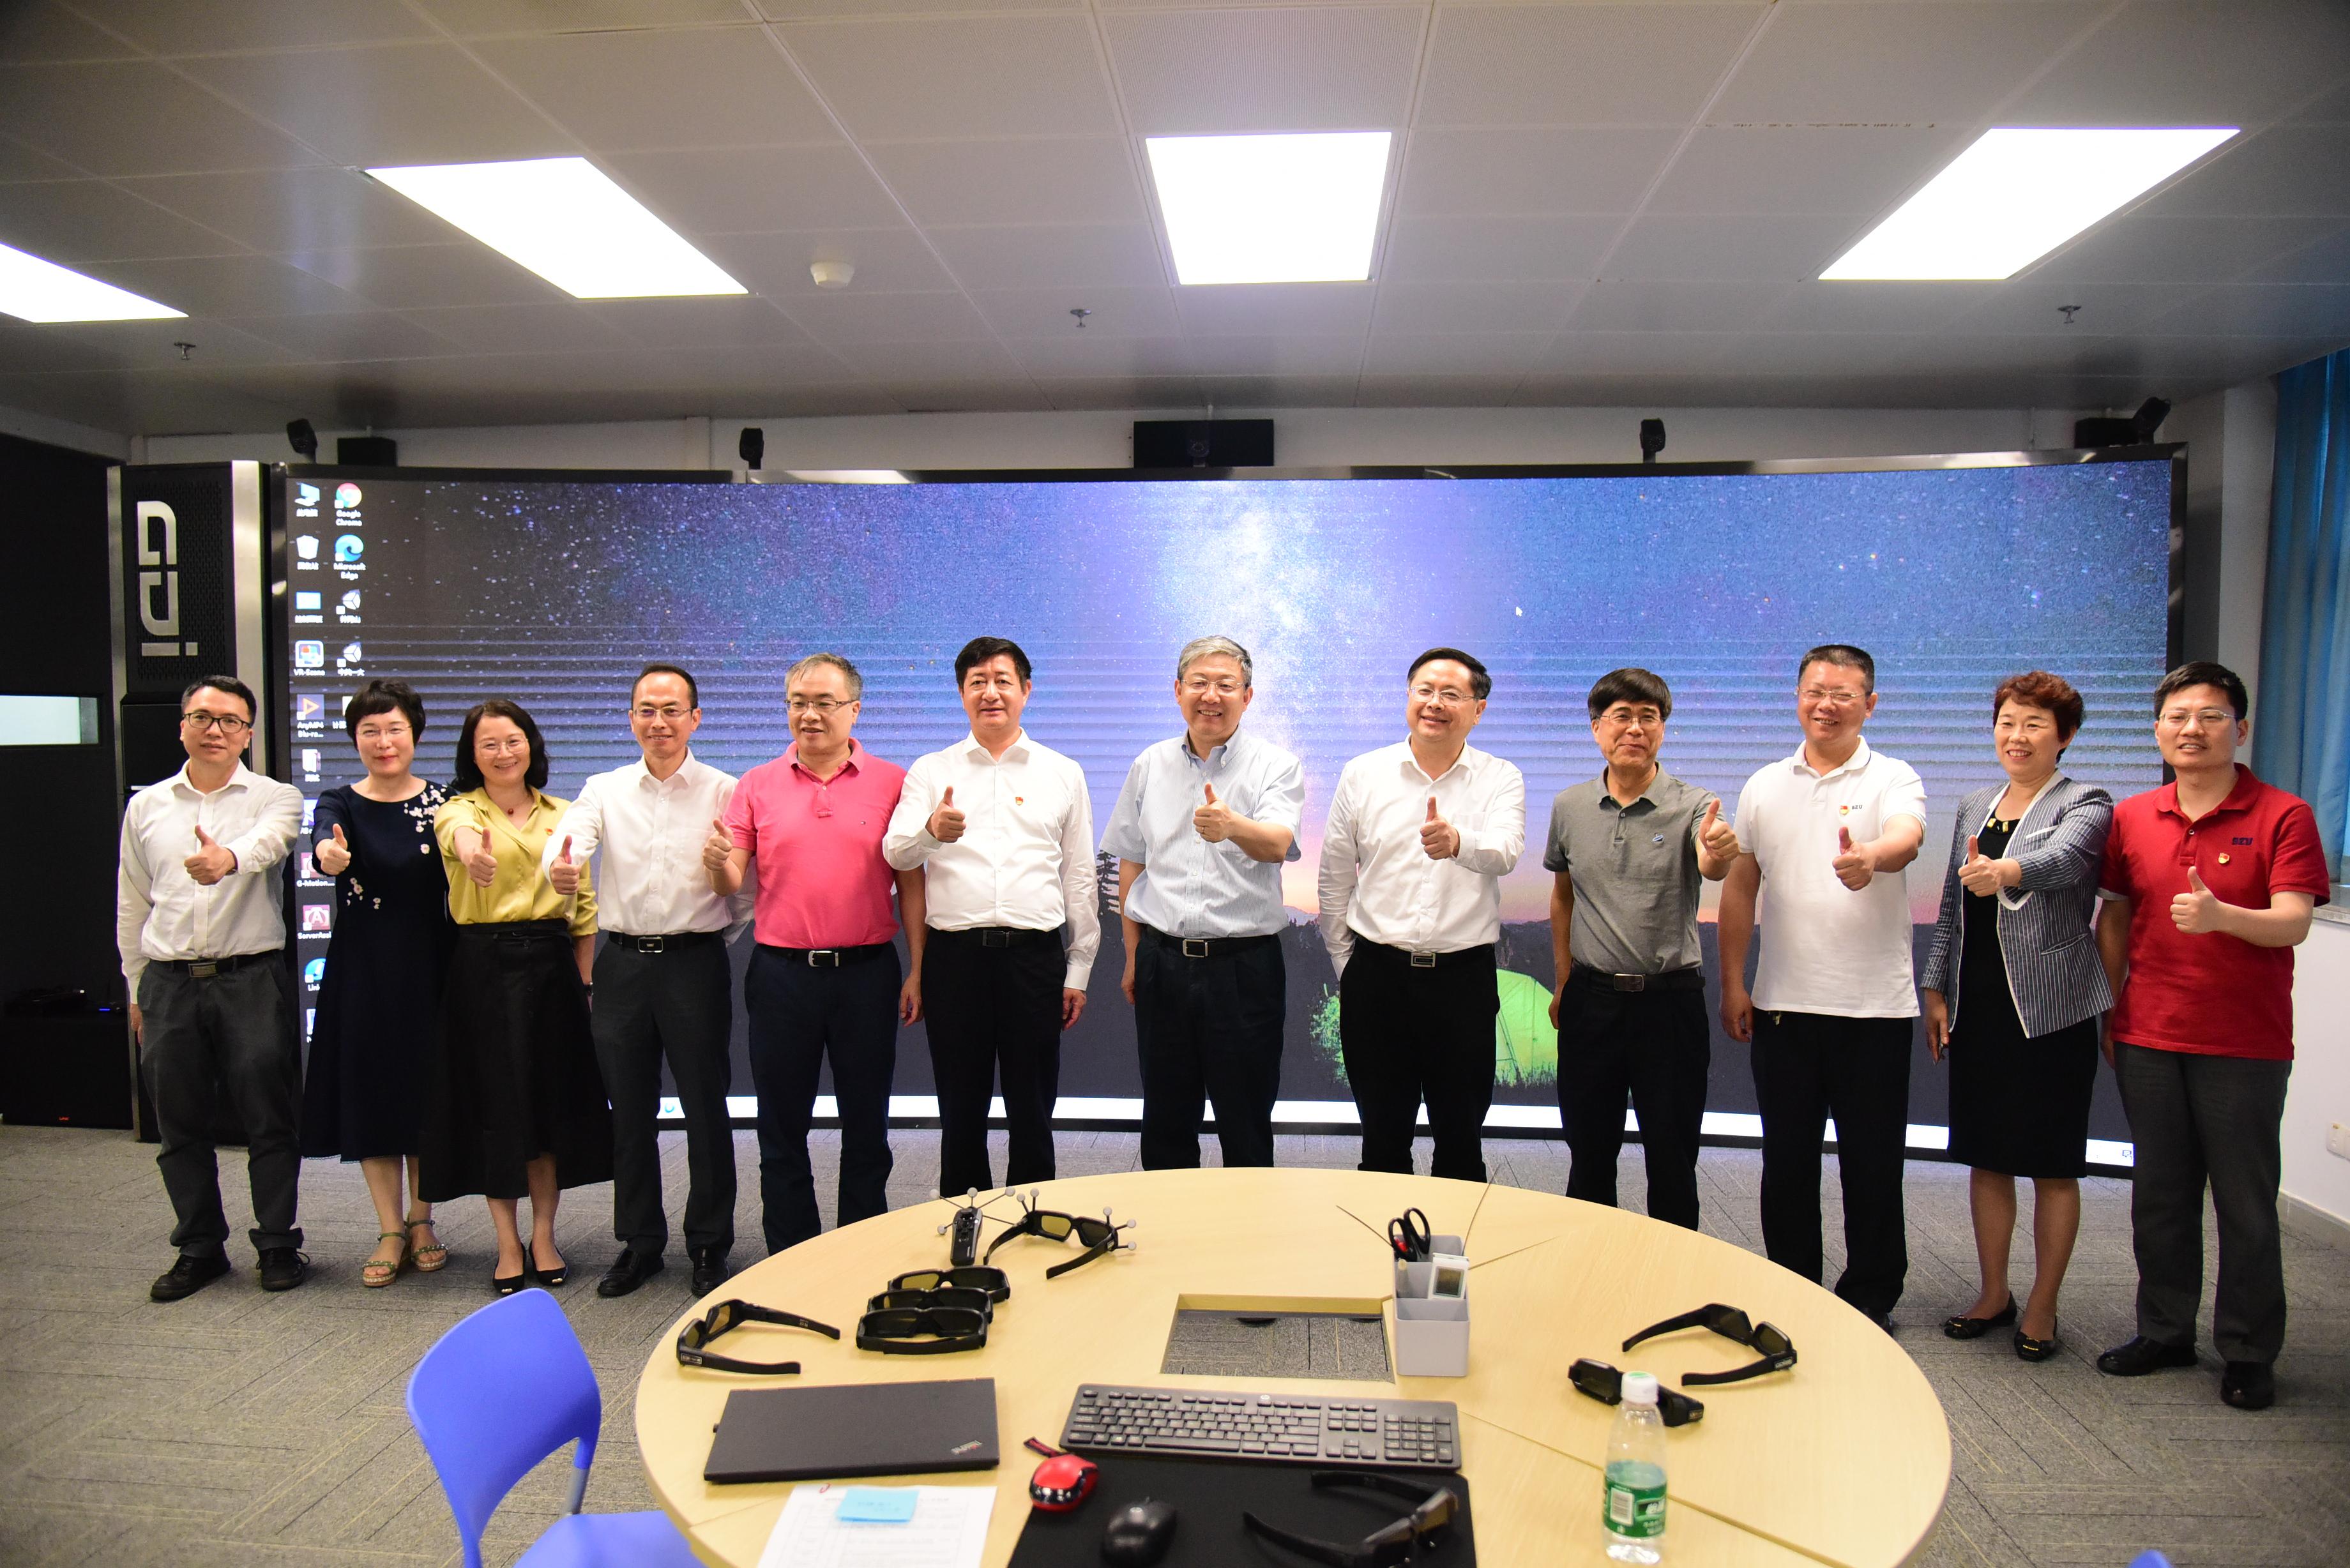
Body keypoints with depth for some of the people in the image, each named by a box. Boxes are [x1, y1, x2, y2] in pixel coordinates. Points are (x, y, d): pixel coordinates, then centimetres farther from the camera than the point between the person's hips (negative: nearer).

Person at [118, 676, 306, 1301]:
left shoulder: (275, 798, 1)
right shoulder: (145, 807, 12)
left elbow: (269, 840, -24)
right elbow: (131, 905, 17)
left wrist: (231, 856, -47)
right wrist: (136, 991, 16)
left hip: (251, 978, -3)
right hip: (169, 984, 3)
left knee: (270, 1119, 0)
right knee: (181, 1126, 10)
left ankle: (278, 1245, 14)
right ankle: (200, 1249, 25)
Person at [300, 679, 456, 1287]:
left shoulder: (442, 802, 3)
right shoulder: (340, 804, 0)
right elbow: (323, 841, -22)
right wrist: (329, 854, -45)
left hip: (428, 966, 0)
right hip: (362, 973, 0)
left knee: (428, 1093, 7)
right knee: (371, 1093, 5)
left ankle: (420, 1219, 26)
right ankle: (391, 1231, 19)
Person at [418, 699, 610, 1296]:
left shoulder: (562, 815, 10)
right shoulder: (458, 809, 3)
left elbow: (584, 904, 10)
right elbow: (456, 828, -25)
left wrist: (584, 979, 3)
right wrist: (468, 846, -49)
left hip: (550, 964, 2)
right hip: (482, 968, -2)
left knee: (551, 1100, 5)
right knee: (493, 1102, 2)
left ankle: (543, 1237, 19)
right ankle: (508, 1244, 15)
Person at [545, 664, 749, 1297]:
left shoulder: (724, 792, 0)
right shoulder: (605, 790, 6)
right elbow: (568, 837, -14)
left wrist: (723, 930, -10)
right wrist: (558, 869, -35)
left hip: (696, 961, -2)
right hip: (623, 961, 3)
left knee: (705, 1107, 4)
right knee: (630, 1110, 12)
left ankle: (710, 1246, 19)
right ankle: (639, 1242, 27)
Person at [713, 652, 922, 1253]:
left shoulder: (891, 782, 1)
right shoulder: (757, 785, 6)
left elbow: (911, 883, 1)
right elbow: (731, 882, 3)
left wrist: (917, 969, -4)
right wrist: (717, 861, -20)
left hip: (866, 972, -1)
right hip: (781, 973, 2)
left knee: (866, 1126, 9)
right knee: (782, 1129, 10)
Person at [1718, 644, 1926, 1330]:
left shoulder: (1892, 779, -1)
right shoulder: (1765, 786, 9)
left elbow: (1907, 836, -24)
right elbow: (1740, 887, 11)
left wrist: (1870, 856, -47)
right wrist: (1732, 984, 7)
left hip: (1874, 1008, -3)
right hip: (1782, 1003, 3)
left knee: (1872, 1162, 6)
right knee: (1786, 1159, 12)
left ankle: (1870, 1299, 22)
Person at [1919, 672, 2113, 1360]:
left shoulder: (2085, 805, -4)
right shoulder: (1974, 808, 14)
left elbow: (2062, 859, -27)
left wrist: (2007, 872, -48)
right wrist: (1936, 988, 11)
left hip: (2051, 1010, -5)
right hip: (1980, 1007, 5)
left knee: (2053, 1165, 5)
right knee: (1986, 1155, 11)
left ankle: (2043, 1306, 18)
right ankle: (1994, 1293, 25)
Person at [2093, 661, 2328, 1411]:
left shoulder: (2284, 816, -6)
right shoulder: (2131, 819, 6)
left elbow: (2292, 923, -16)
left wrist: (2221, 915, -35)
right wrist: (2111, 1012, 10)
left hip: (2245, 1045, -4)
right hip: (2148, 1038, 4)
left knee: (2246, 1204, 6)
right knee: (2159, 1196, 13)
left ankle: (2249, 1353, 20)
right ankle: (2165, 1332, 28)